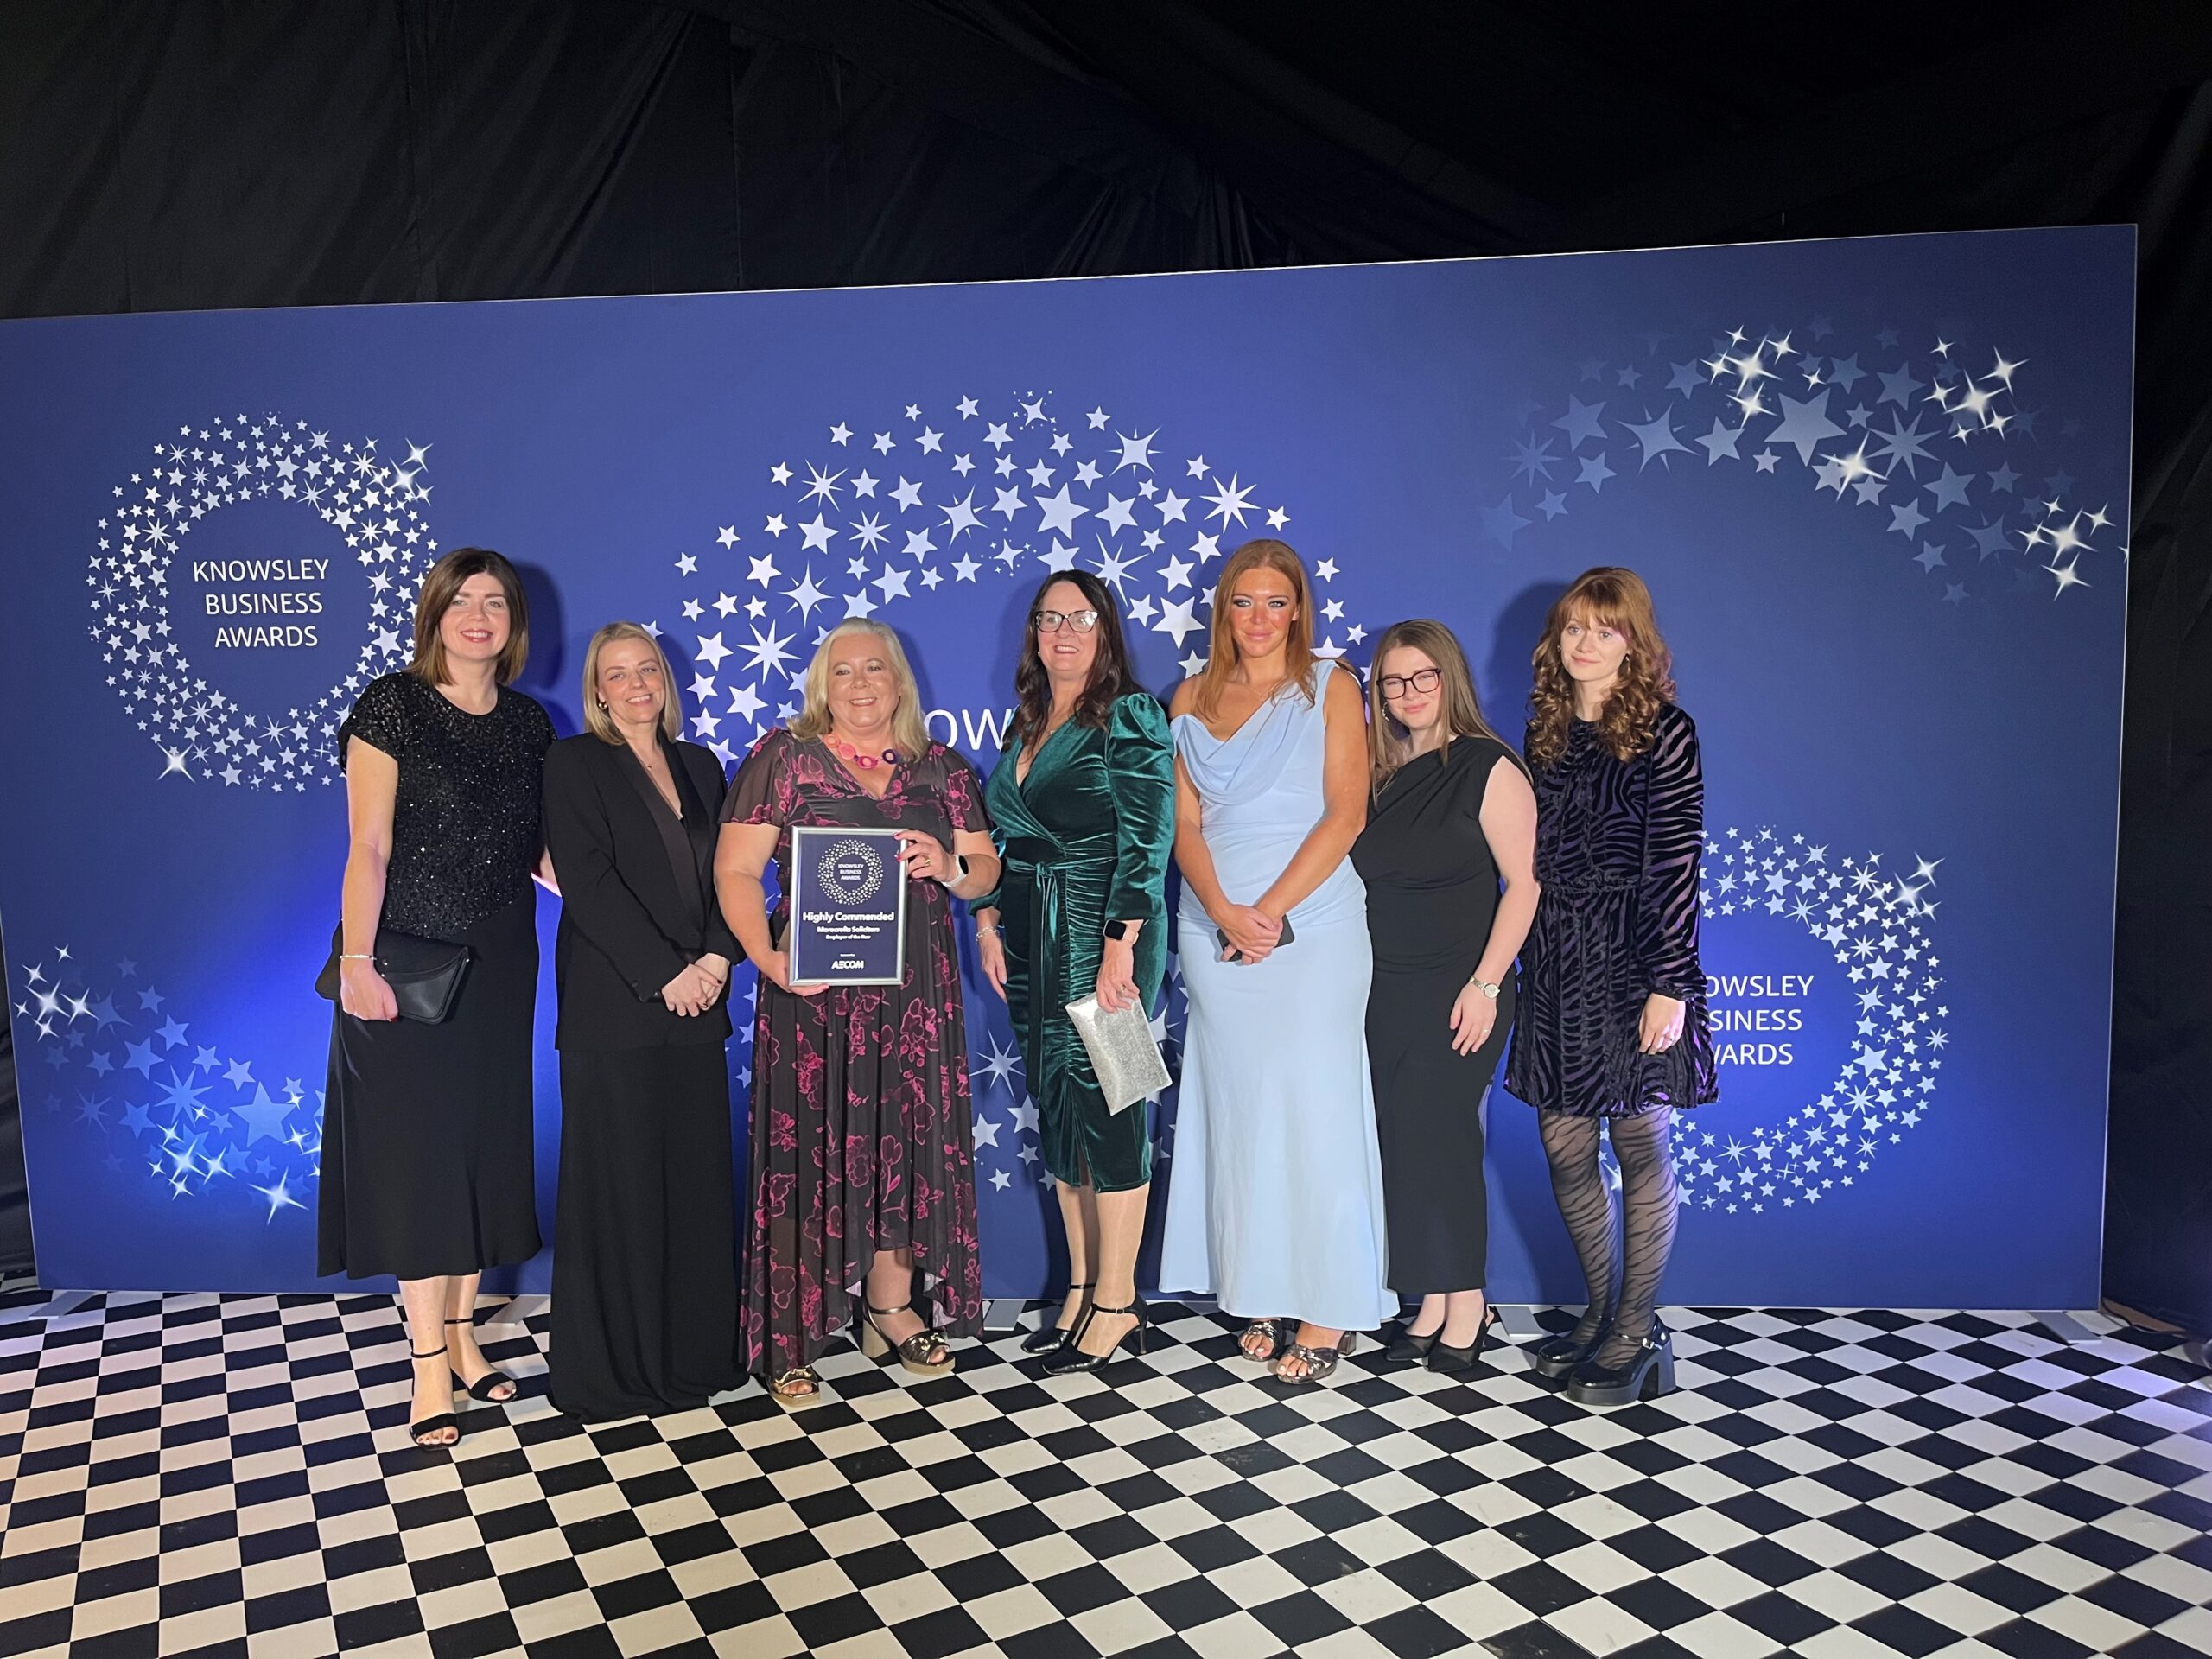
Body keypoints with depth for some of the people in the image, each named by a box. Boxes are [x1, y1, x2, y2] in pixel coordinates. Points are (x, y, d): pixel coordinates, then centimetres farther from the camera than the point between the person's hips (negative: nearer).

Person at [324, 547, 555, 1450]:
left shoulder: (528, 722, 9)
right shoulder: (392, 705, -6)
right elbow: (368, 847, -12)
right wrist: (356, 960, -21)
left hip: (499, 965, 5)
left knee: (485, 1146, 10)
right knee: (415, 1147, -1)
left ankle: (461, 1330, 25)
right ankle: (429, 1360, 9)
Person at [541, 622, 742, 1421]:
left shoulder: (700, 765, 16)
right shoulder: (573, 762, 1)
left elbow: (724, 872, 11)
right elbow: (588, 881, -10)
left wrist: (717, 957, -7)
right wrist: (664, 973, -15)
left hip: (697, 1004, 5)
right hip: (614, 1009, -4)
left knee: (698, 1176, 8)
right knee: (617, 1181, 1)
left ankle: (694, 1350, 21)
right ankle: (611, 1368, 14)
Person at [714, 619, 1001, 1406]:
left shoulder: (942, 768, 11)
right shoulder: (782, 758, 2)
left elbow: (986, 867, 11)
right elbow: (735, 872, -4)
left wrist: (949, 866, -12)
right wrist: (767, 956, -18)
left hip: (915, 992, 3)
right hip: (816, 994, -3)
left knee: (910, 1137, 8)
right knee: (809, 1144, -1)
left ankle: (891, 1307, 25)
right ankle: (789, 1336, 11)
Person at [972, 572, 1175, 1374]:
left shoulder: (1131, 718, -6)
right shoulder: (1024, 726, 16)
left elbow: (1145, 841, -13)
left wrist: (1120, 945, -19)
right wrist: (988, 921, 9)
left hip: (1102, 934, -7)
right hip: (1033, 937, 7)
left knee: (1105, 1103, -3)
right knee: (1056, 1109, 11)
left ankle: (1117, 1300, 9)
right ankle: (1081, 1285, 22)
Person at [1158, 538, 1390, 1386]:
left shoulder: (1330, 686, 3)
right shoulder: (1192, 698, 12)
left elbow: (1346, 813, -6)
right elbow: (1185, 823, 6)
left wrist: (1272, 909, -13)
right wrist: (1226, 912, -10)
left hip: (1312, 926, -3)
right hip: (1214, 929, 4)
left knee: (1311, 1108, -3)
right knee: (1238, 1110, 6)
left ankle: (1329, 1310, 7)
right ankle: (1266, 1296, 18)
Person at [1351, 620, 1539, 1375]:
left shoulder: (1489, 769, -7)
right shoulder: (1378, 772, 10)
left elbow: (1524, 883, -11)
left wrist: (1485, 985, -16)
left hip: (1455, 994, -5)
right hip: (1384, 992, 6)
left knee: (1437, 1137, -3)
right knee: (1401, 1142, 7)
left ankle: (1465, 1305, 12)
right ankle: (1434, 1302, 19)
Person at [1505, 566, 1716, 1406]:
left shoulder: (1664, 730, -6)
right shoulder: (1544, 730, 11)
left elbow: (1677, 863, -11)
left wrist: (1671, 984, -15)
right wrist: (1520, 963, 12)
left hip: (1632, 957, -6)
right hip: (1555, 960, 6)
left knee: (1639, 1145, 2)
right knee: (1565, 1143, 8)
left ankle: (1638, 1334, 14)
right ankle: (1601, 1312, 24)